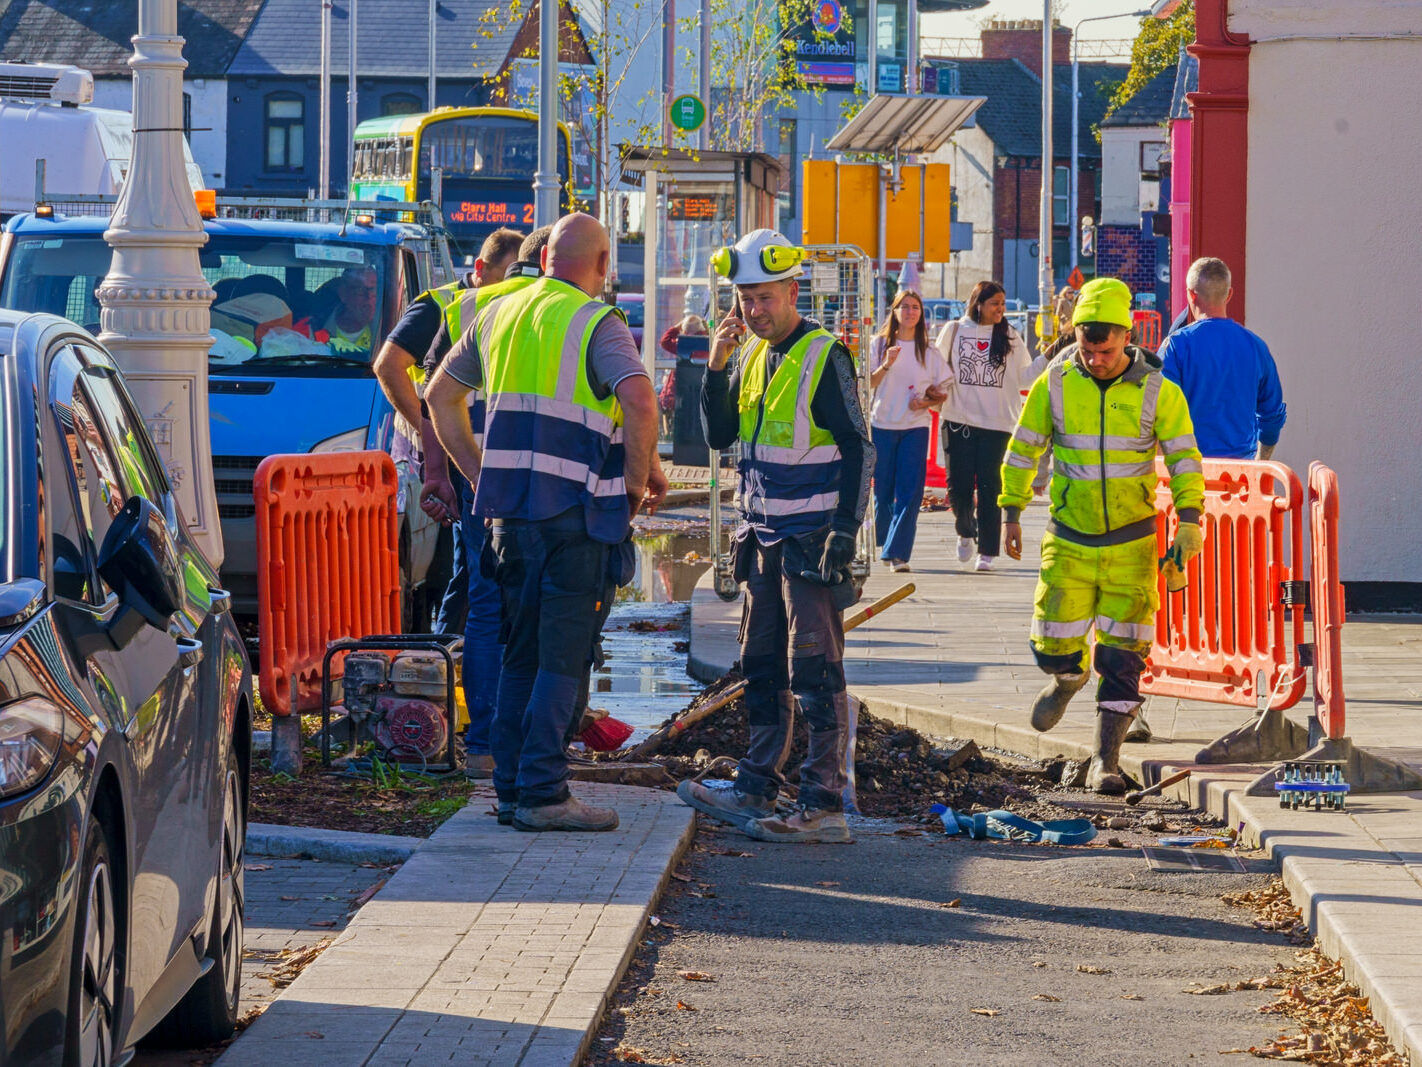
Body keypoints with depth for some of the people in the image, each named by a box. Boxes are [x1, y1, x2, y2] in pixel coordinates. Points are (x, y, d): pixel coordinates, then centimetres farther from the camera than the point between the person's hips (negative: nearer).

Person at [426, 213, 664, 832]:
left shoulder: (497, 316, 14)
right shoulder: (597, 324, -7)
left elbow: (440, 396, 21)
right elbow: (639, 403, -22)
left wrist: (478, 474, 20)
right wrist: (641, 478, -8)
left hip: (510, 504, 6)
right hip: (575, 505, -6)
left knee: (520, 651, 14)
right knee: (562, 654, -3)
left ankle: (510, 786, 15)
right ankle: (542, 792, -5)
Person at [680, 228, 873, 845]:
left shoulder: (824, 356, -12)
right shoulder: (753, 356, 11)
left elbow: (858, 449, -12)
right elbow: (720, 436, 11)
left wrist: (845, 532, -18)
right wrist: (716, 366, -2)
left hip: (812, 539, -8)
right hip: (764, 538, 8)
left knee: (814, 671, -9)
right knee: (763, 669, 13)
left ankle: (824, 804, -9)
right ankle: (757, 788, 21)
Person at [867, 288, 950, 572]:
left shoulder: (929, 352, 8)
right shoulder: (879, 344, 4)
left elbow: (942, 392, 12)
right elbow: (867, 385, -3)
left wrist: (926, 403, -8)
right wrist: (886, 365, -19)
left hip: (916, 426, 0)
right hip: (882, 424, 0)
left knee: (910, 492, -11)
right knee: (883, 490, 5)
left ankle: (897, 553, -12)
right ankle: (882, 538, 31)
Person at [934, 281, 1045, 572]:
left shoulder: (1010, 337, 7)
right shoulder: (954, 331, 6)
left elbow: (1024, 377, 7)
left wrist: (1047, 359, -6)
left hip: (997, 423, 0)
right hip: (959, 420, 0)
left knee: (989, 487, -2)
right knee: (958, 485, 0)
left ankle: (987, 551, 5)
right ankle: (965, 532, 28)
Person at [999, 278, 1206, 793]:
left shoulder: (1158, 392, -6)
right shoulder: (1053, 386, -3)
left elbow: (1184, 461, -2)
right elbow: (1022, 450, 9)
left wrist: (1188, 528, -10)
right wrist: (1012, 513, 10)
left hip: (1131, 543, -1)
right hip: (1068, 541, 1)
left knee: (1122, 656, -5)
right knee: (1054, 647, 1)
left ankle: (1106, 760, 4)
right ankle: (1067, 677, 39)